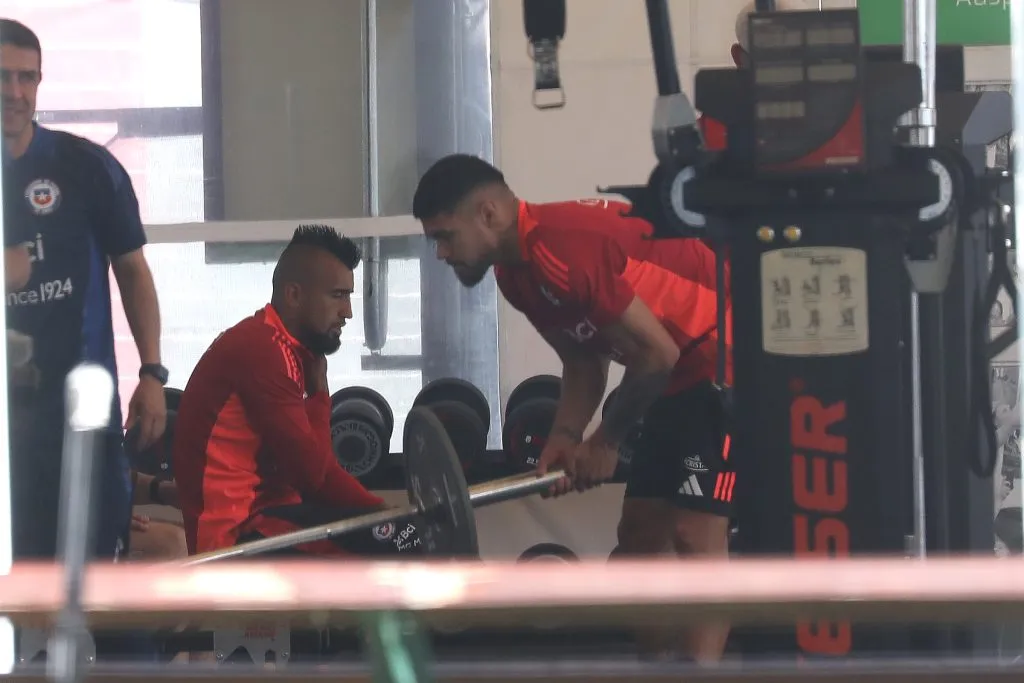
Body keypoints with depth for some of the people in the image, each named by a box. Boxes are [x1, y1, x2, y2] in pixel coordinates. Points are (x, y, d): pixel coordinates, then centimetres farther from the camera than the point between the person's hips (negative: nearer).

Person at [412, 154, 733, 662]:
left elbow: (656, 353, -23)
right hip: (686, 372, 11)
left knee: (694, 532, -18)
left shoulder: (563, 247, -25)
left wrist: (605, 443, -12)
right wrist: (565, 437, 1)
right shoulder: (518, 274, 7)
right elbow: (584, 360, 18)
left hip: (728, 357, -11)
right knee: (640, 531, 11)